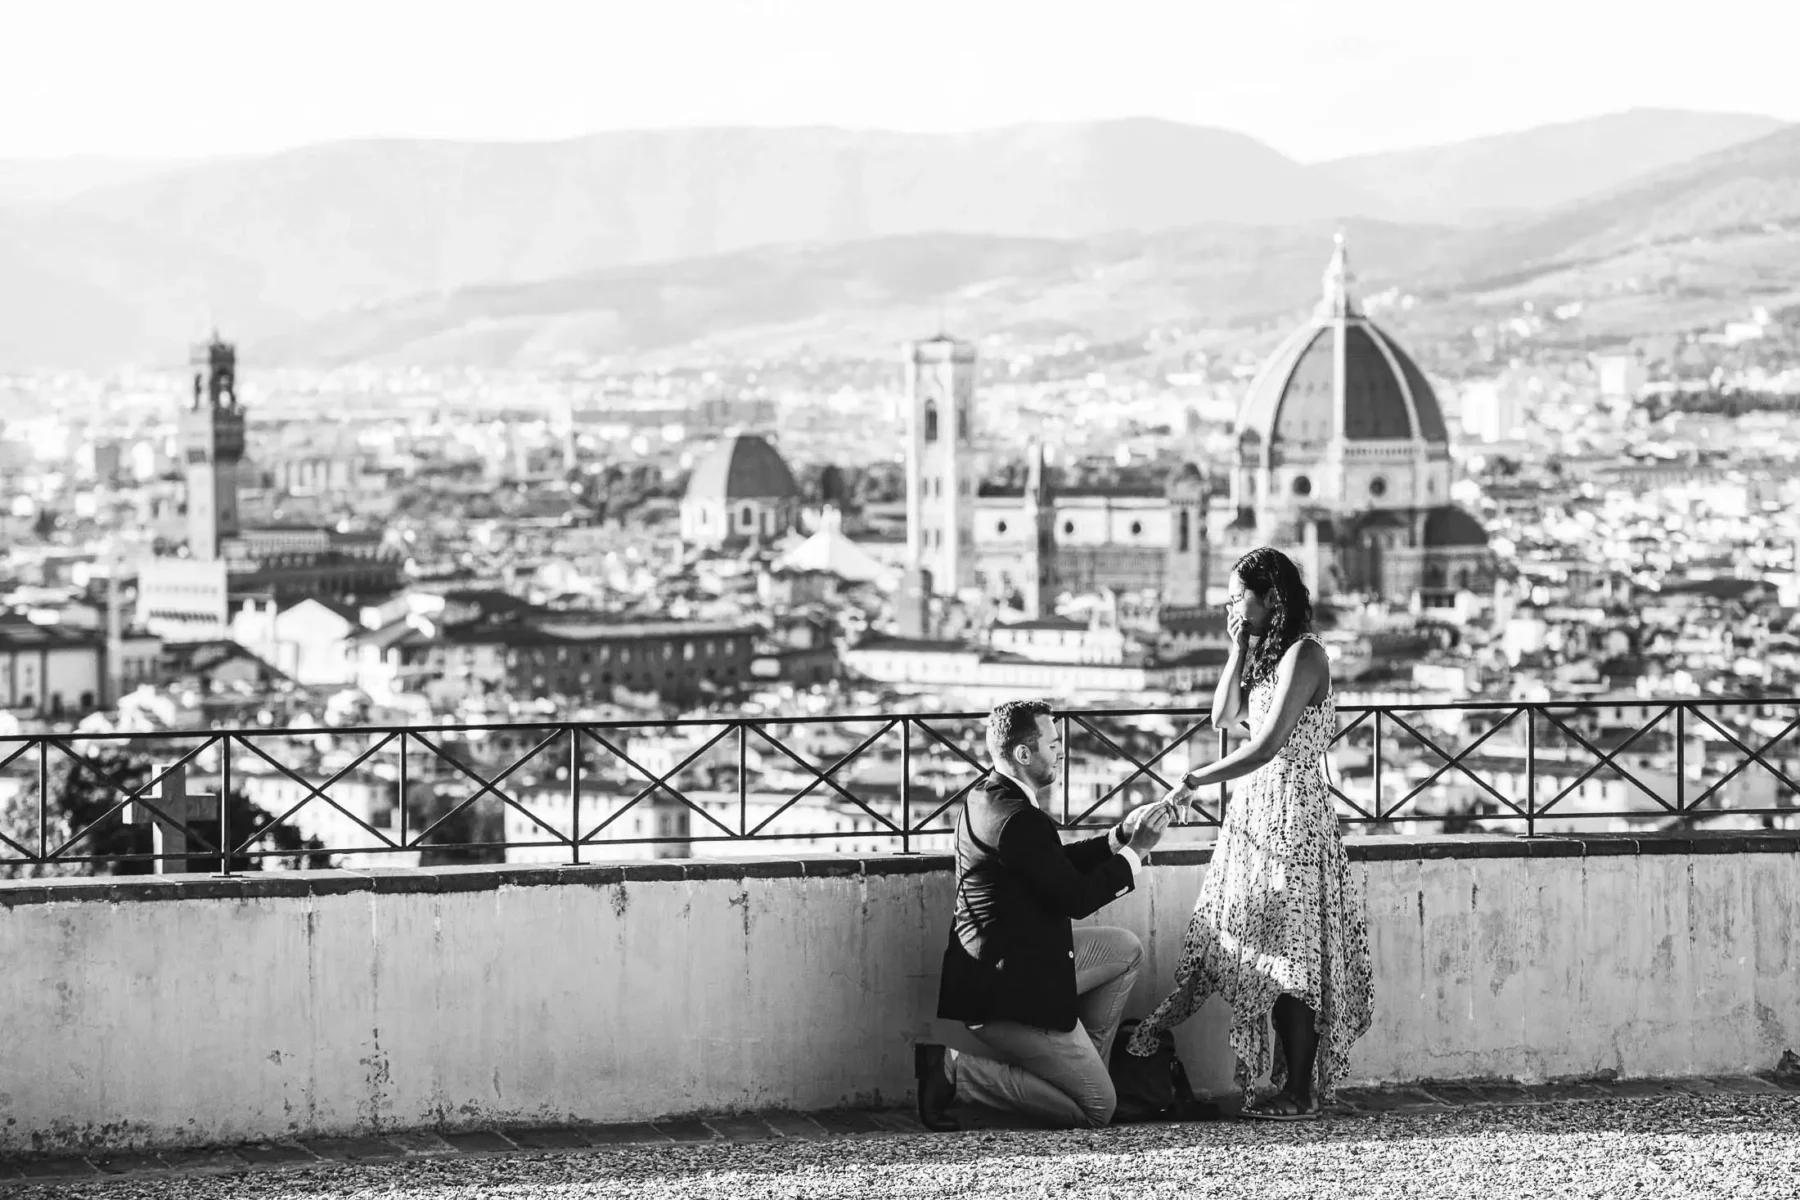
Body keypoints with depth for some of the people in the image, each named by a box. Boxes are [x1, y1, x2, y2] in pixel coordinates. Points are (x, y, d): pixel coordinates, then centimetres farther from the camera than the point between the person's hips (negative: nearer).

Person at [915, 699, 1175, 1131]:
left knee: (1125, 950, 24)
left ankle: (1079, 1065, 23)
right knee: (1096, 1108, -2)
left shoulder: (986, 795, 6)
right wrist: (1136, 851, -9)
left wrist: (1120, 836, 7)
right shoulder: (1018, 819, -26)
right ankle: (957, 1070, -5)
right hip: (1010, 993, -11)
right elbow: (1075, 898, -20)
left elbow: (1055, 865, 16)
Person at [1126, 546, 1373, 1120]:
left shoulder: (1304, 655, -15)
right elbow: (1224, 717, 12)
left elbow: (1268, 746, -21)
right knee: (1268, 955, 8)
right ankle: (1286, 1083, 12)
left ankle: (1300, 1093, 0)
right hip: (1257, 814, 9)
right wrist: (1240, 649, 4)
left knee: (1291, 954, -5)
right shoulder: (1269, 653, 13)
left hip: (1292, 817, -9)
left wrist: (1196, 781, -17)